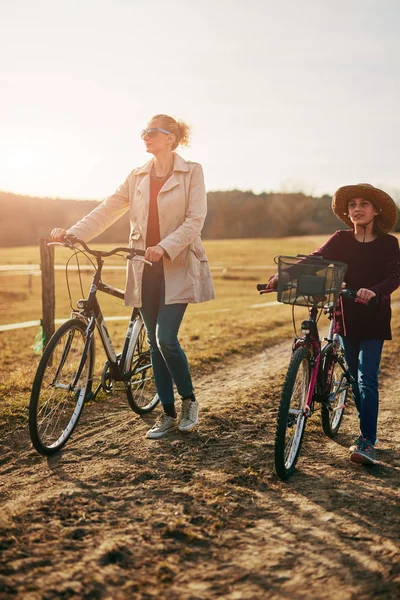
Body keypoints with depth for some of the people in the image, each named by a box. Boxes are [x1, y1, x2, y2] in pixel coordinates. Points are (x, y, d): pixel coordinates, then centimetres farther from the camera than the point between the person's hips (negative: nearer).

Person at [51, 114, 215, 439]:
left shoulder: (192, 172, -2)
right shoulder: (138, 176, 12)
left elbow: (195, 220, -10)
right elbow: (107, 210, 6)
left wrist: (164, 247, -21)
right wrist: (72, 232, -5)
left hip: (177, 267, -5)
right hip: (145, 268, 5)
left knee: (166, 338, -14)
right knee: (155, 343, 7)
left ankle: (189, 400, 11)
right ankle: (168, 415, 18)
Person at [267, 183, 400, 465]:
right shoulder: (341, 240, 2)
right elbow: (314, 259, -13)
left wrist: (374, 291, -37)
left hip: (374, 318, -3)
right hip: (347, 315, 3)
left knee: (367, 378, -10)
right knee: (356, 377, 11)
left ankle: (366, 442, -7)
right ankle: (367, 434, 26)